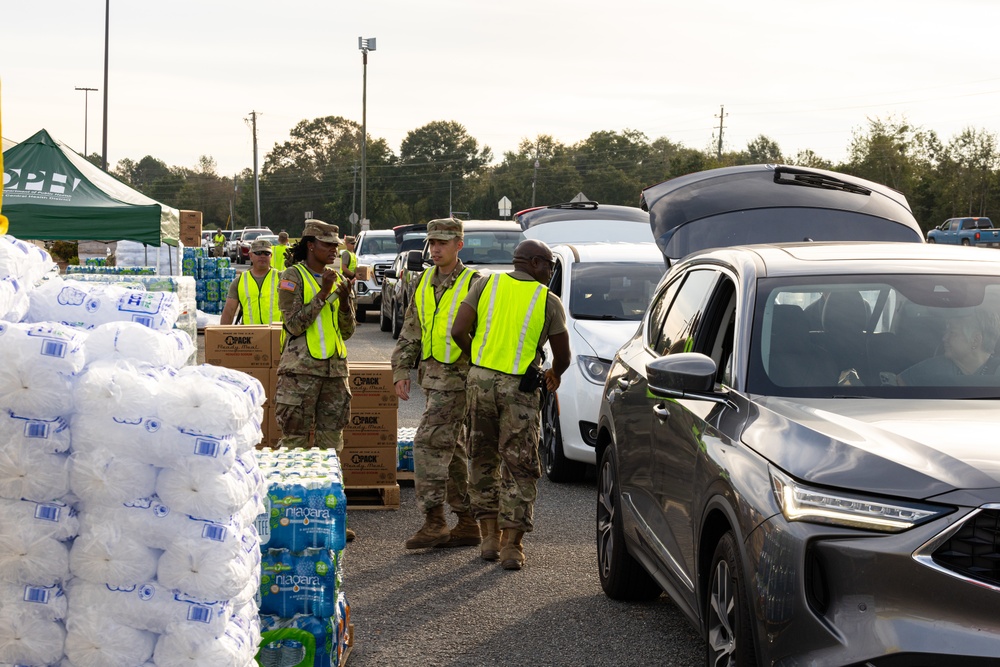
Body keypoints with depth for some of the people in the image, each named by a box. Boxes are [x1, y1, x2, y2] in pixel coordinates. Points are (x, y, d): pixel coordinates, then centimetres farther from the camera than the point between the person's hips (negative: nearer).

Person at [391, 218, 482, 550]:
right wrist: (401, 370, 8)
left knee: (429, 442, -14)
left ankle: (434, 520, -10)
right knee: (452, 450, 11)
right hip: (433, 376, 8)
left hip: (457, 377, -8)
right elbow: (410, 332, 17)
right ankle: (468, 523, 17)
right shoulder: (424, 283, 13)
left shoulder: (474, 285, -8)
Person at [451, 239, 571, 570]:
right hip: (519, 388, -3)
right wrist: (554, 375, 28)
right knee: (519, 466, 4)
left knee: (483, 459, 16)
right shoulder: (549, 301, -1)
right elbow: (563, 356, 6)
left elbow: (458, 331, -3)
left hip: (481, 379, 3)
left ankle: (489, 537, 17)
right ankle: (511, 545, 0)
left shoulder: (487, 285, 4)